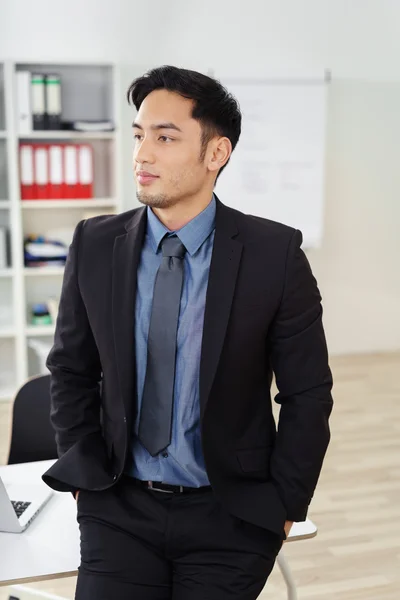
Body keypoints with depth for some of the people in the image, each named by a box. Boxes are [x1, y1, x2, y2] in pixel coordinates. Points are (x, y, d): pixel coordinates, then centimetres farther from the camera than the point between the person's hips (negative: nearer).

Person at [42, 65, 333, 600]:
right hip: (119, 507, 2)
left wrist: (285, 505, -4)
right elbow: (70, 370, 7)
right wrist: (84, 474, 2)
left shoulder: (275, 253, -13)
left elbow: (308, 393, -5)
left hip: (231, 515, -1)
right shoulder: (94, 245, -4)